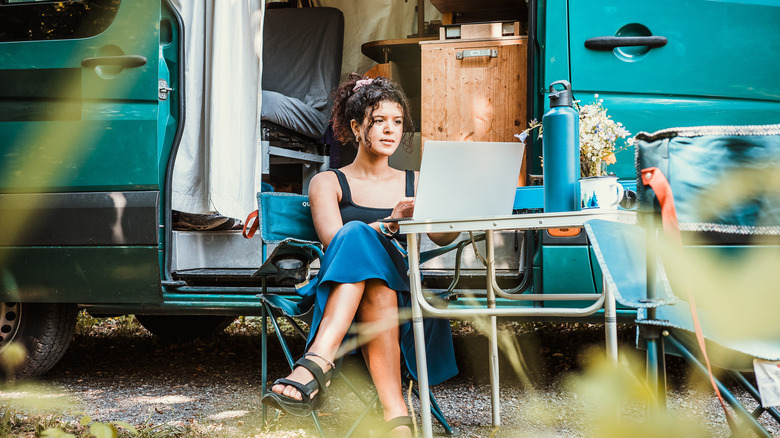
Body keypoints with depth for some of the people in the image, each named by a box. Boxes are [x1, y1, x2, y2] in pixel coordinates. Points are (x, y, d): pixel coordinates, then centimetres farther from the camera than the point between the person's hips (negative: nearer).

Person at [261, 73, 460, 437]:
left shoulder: (414, 183, 23)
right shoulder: (328, 183, 14)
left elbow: (443, 237, 5)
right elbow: (334, 241, -6)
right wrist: (390, 223, -22)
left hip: (403, 295, 1)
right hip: (340, 302, -1)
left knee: (358, 239, -33)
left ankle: (317, 363, -54)